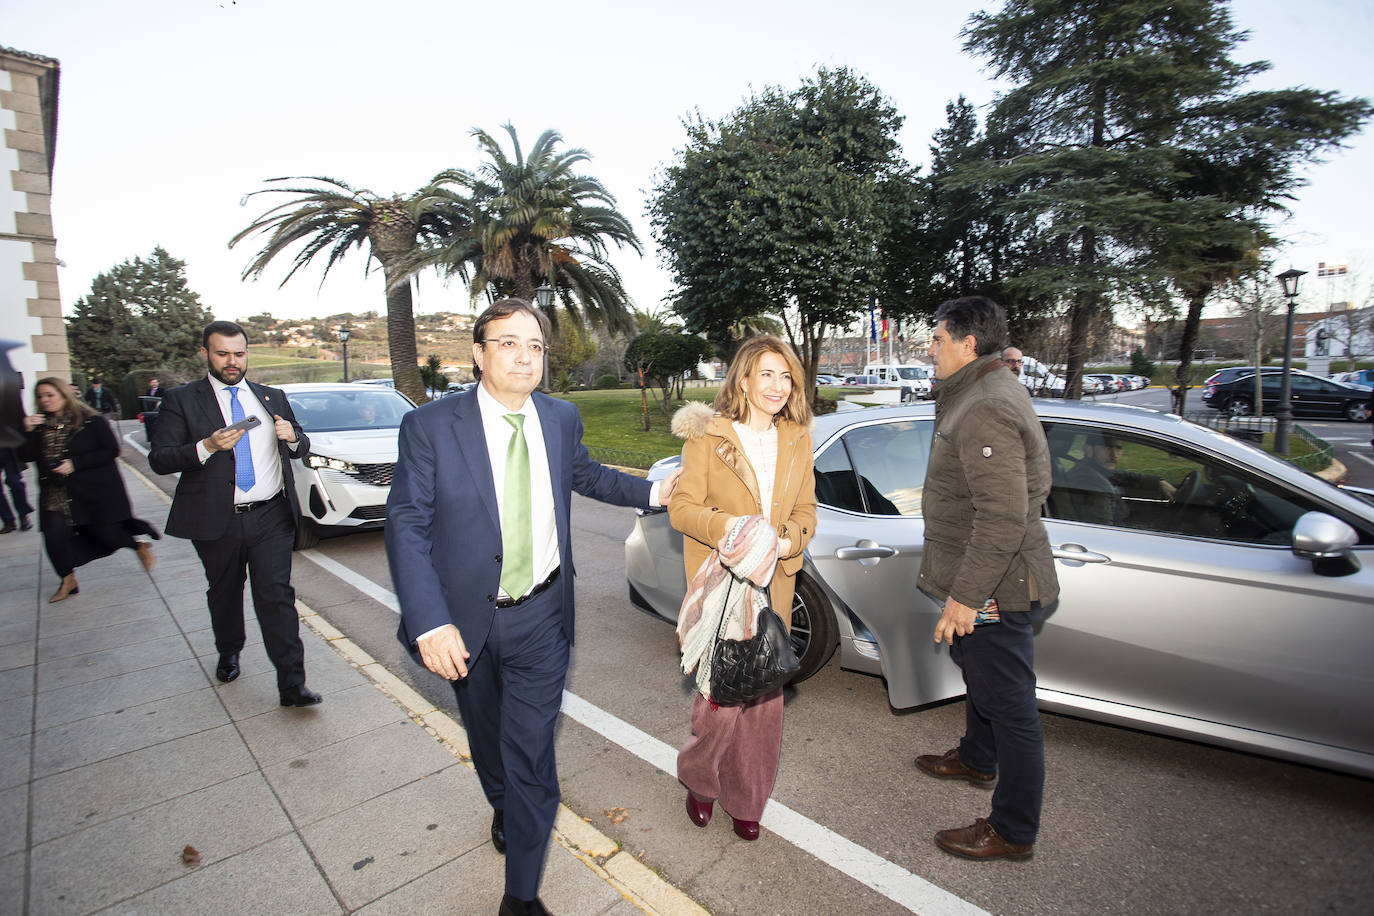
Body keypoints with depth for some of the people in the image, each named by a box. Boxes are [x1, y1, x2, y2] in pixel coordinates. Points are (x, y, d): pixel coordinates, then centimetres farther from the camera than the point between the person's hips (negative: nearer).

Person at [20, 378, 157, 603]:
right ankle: (68, 580, 11)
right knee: (54, 534, -7)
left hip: (96, 489, -4)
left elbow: (111, 450, -11)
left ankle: (140, 546, 28)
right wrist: (29, 432, -12)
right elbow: (27, 456, 3)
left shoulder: (91, 421, -6)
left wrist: (75, 464, -16)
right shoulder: (40, 425, 8)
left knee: (104, 532, -3)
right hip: (57, 494, 4)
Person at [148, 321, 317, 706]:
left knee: (276, 596, -4)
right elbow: (159, 459, -5)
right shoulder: (181, 400, 2)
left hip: (271, 516, 0)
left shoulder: (272, 397, 11)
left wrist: (292, 437, -7)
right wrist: (207, 446, -22)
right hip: (216, 521, 0)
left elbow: (302, 449, 17)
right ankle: (228, 654, 45)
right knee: (224, 594, 19)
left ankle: (291, 684, -3)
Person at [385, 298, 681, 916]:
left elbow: (584, 474, 18)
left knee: (531, 750, 6)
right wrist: (429, 621, -23)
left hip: (541, 616, 1)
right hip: (466, 617, 0)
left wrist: (652, 491, 12)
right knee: (486, 734, 24)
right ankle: (503, 807, 58)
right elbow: (407, 525, -14)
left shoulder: (561, 419, -2)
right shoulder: (429, 426, -13)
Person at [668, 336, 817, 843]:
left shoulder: (797, 440, 8)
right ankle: (699, 778, 31)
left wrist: (789, 540, -10)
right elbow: (681, 506, -7)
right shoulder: (707, 435, -6)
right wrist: (724, 525, -25)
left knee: (764, 696, 11)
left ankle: (746, 800, 34)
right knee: (721, 690, -2)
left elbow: (805, 509, 11)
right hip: (720, 586, -4)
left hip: (772, 585, 4)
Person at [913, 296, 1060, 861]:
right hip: (983, 581, 11)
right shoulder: (989, 393, 12)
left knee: (1009, 705, 4)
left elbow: (1003, 518, -30)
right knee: (979, 677, 28)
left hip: (993, 589, -11)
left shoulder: (986, 411, -24)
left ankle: (1012, 832, 22)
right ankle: (977, 760, 51)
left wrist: (965, 596, -25)